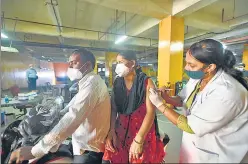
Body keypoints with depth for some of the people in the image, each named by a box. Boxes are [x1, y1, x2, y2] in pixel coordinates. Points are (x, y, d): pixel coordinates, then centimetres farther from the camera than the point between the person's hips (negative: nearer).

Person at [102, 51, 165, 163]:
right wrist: (111, 131, -14)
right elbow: (113, 109, -2)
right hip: (121, 131, 4)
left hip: (143, 133, -3)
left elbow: (151, 112, -17)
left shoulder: (146, 82, -12)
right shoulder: (117, 83, 0)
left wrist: (138, 140, -22)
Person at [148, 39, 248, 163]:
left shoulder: (226, 93, -34)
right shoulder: (197, 78, -10)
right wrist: (167, 98, -18)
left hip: (213, 154, -6)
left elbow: (191, 126, -29)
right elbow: (182, 99, 2)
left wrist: (160, 105, -27)